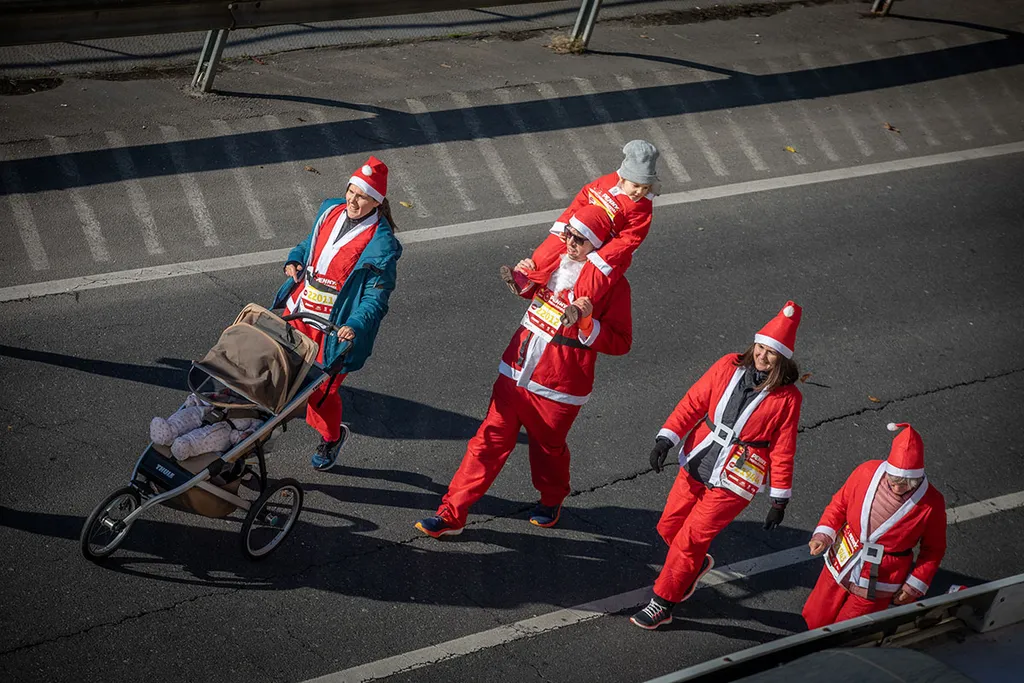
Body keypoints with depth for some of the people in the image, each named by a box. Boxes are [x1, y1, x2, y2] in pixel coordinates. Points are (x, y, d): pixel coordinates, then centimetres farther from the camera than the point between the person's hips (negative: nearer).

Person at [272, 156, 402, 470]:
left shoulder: (381, 245, -18)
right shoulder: (331, 211, 2)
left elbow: (376, 297, -19)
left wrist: (356, 326, -34)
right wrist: (294, 261, 0)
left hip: (332, 328, -6)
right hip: (296, 312, 6)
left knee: (322, 389, 7)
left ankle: (331, 436, 38)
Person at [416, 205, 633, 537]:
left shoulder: (612, 284, -12)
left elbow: (620, 343, -13)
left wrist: (588, 321, -27)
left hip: (558, 389, -5)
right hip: (515, 372, 5)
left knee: (548, 448, 17)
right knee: (489, 442, 5)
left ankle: (551, 500, 47)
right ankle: (451, 513, 9)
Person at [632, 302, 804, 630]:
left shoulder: (787, 397, -11)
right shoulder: (729, 366, -2)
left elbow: (783, 450, -6)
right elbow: (694, 402, -1)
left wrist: (780, 499, -4)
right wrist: (667, 437, -11)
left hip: (735, 479, -5)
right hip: (697, 464, 5)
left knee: (690, 539, -5)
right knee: (669, 527, 13)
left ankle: (662, 605, 11)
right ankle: (697, 565, 45)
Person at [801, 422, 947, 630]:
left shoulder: (931, 503, -22)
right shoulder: (867, 472, -17)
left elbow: (933, 549, -7)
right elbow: (840, 504, 0)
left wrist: (915, 585, -8)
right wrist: (824, 534, -13)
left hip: (877, 586, -3)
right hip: (840, 567, 3)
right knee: (815, 619, 19)